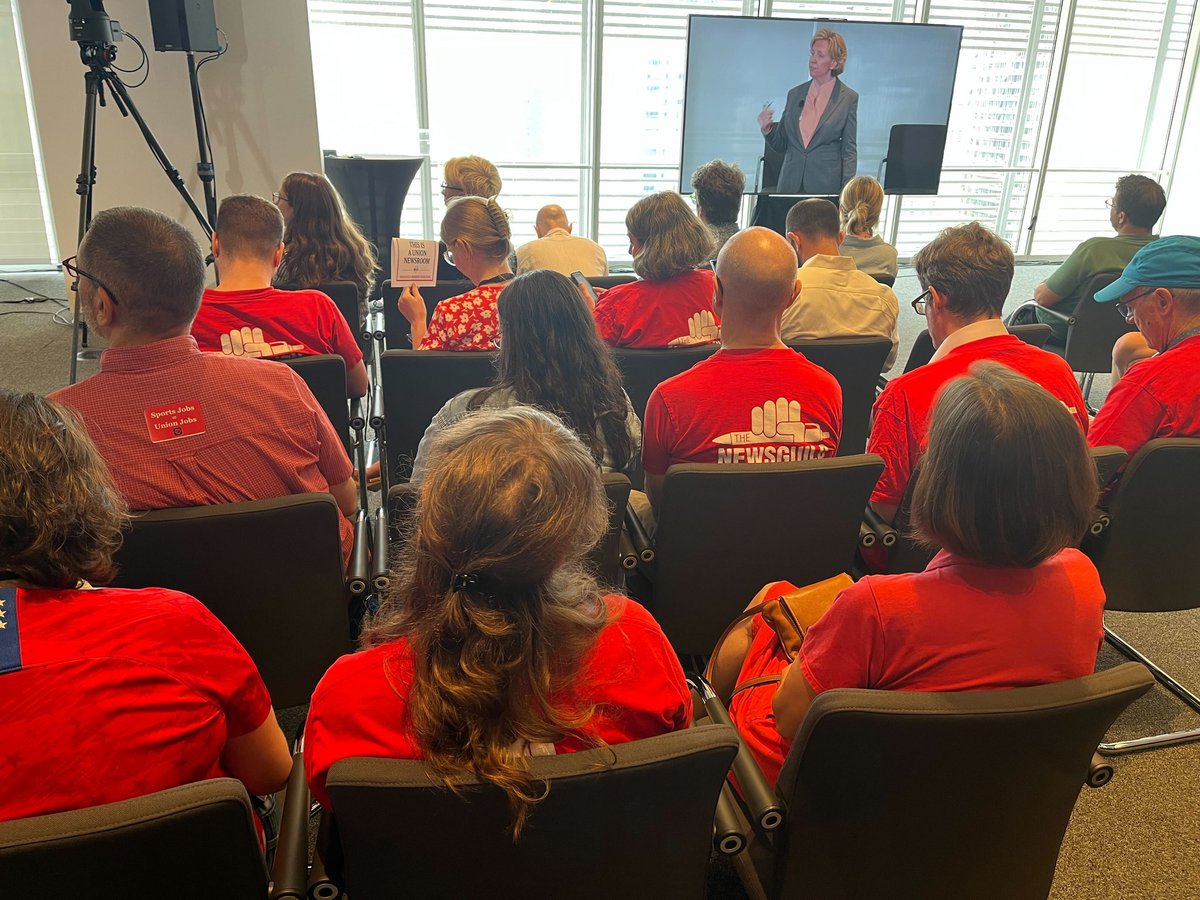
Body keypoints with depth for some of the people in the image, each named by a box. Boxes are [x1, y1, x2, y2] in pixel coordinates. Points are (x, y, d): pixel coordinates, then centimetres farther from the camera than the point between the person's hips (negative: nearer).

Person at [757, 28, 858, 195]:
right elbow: (781, 145, 14)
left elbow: (849, 150, 0)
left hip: (826, 186, -3)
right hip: (791, 185, 3)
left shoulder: (849, 98, 1)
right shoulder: (795, 93, 11)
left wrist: (846, 193, -10)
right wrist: (767, 128, -7)